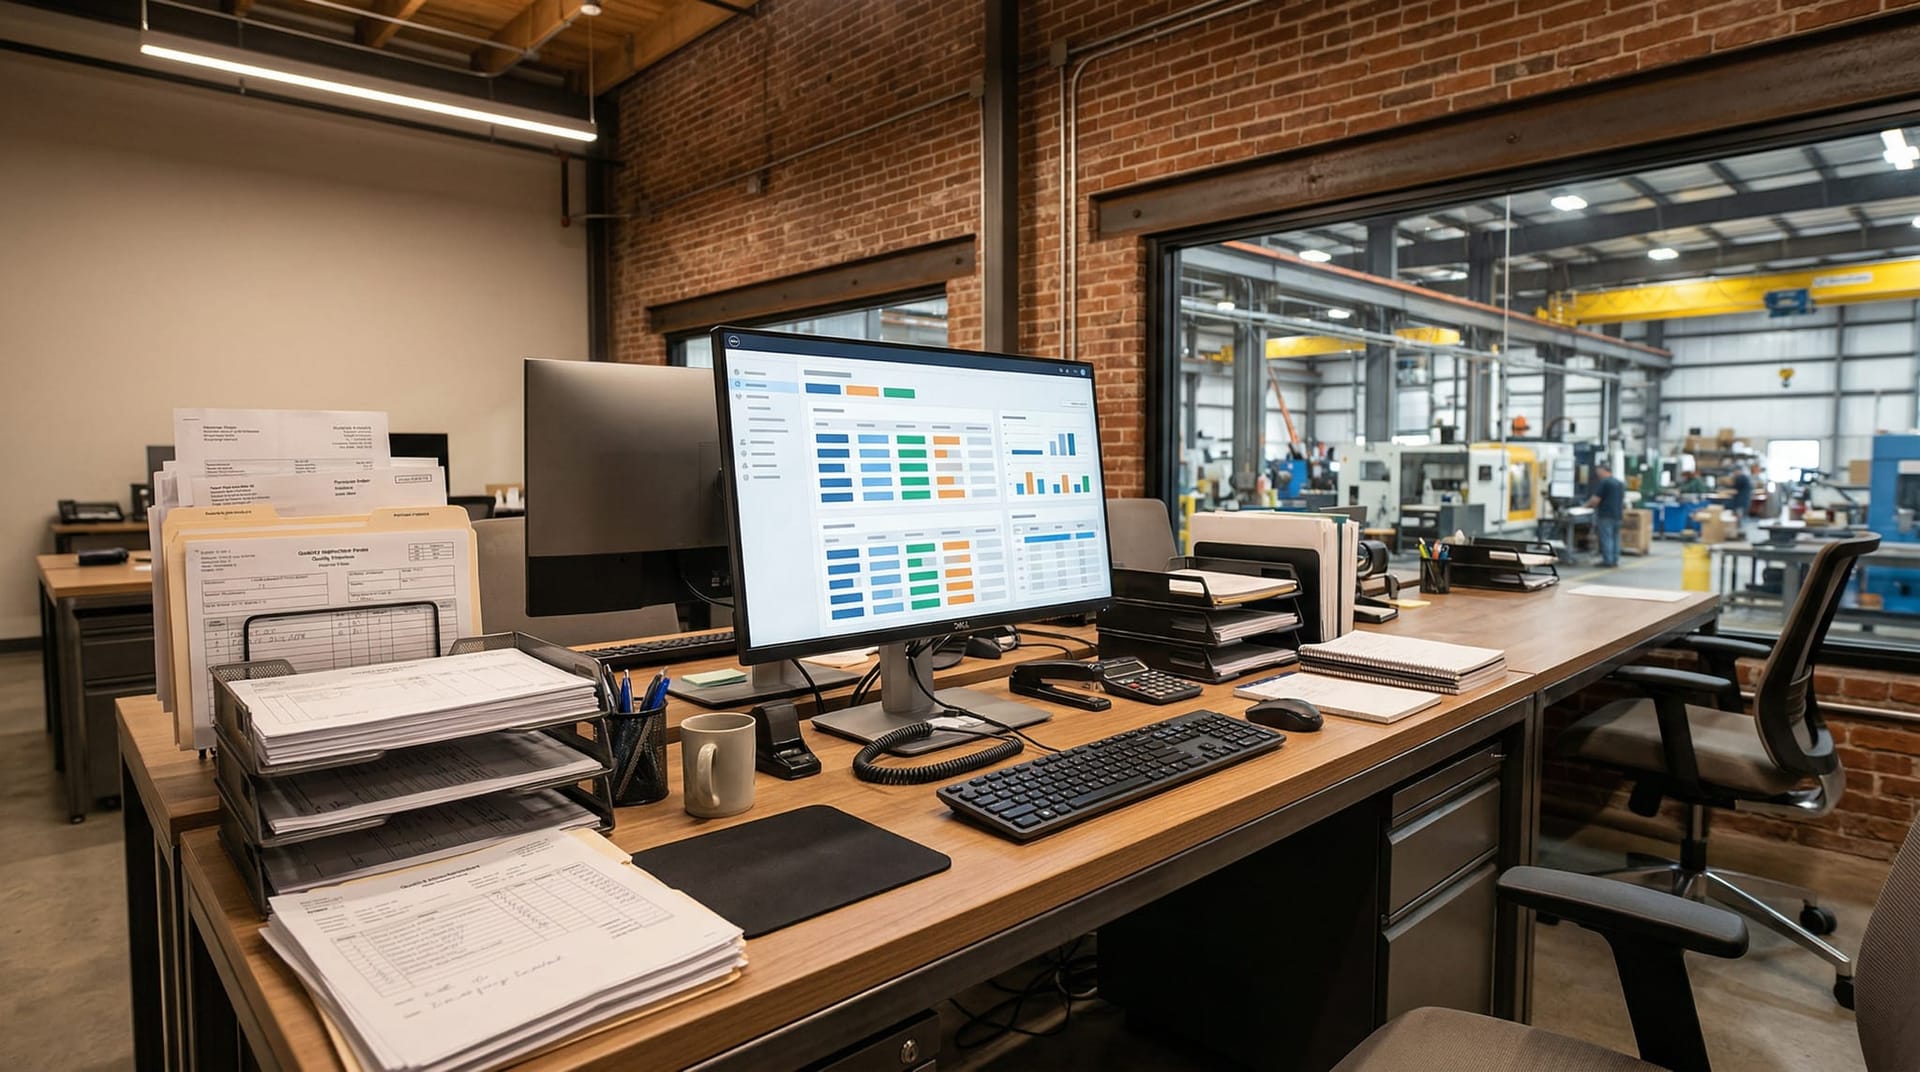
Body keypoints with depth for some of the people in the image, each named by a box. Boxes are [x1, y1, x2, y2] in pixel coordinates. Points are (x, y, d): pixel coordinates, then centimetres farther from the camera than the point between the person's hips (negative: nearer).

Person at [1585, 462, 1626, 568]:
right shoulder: (1620, 483, 16)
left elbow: (1595, 499, -15)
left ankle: (1608, 561, -7)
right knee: (1615, 537, 10)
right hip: (1617, 514, 8)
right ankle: (1615, 560, 12)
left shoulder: (1603, 482, -12)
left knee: (1606, 538, -6)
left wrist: (1587, 504, 2)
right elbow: (1623, 500, 24)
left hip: (1606, 515, -8)